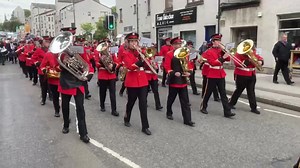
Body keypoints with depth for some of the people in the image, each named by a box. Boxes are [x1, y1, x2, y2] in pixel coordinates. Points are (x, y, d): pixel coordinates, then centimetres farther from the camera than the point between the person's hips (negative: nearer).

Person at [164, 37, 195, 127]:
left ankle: (187, 120, 5)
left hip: (183, 80, 5)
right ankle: (169, 113, 36)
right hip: (174, 80, -4)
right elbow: (167, 67, -10)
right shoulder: (169, 54, -6)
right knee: (171, 98, 13)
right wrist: (174, 73, -25)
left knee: (185, 101, 2)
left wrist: (189, 72, -8)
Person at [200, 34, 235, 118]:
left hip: (221, 74, 6)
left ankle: (227, 112, 3)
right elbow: (213, 63, -20)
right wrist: (222, 58, -26)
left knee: (223, 93, 3)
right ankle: (203, 107, 25)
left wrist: (224, 51, -8)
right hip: (212, 75, -6)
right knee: (208, 92, 7)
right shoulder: (209, 52, -9)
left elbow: (228, 59, 5)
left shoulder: (221, 50, 10)